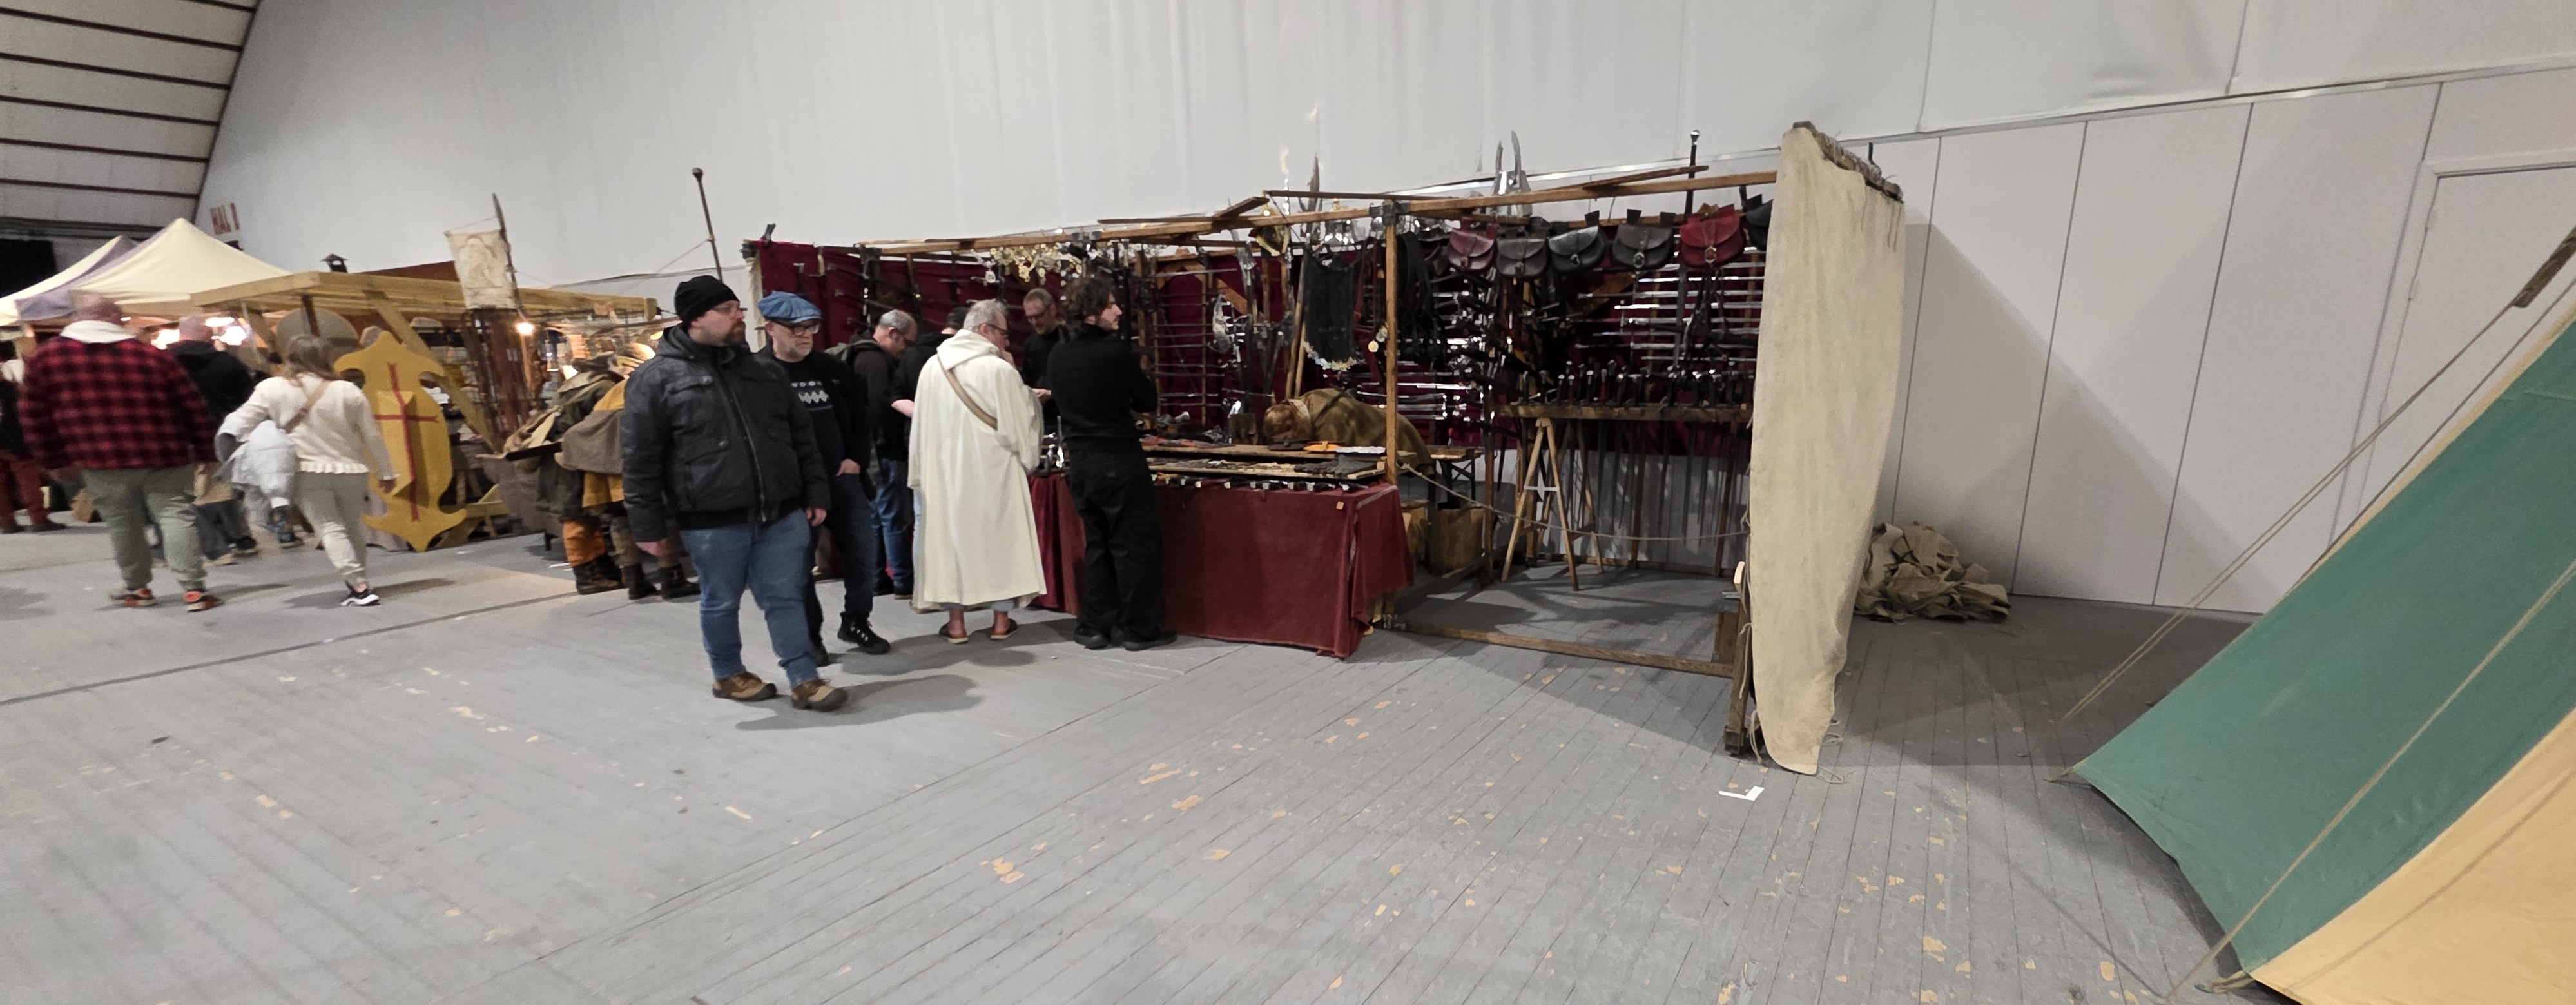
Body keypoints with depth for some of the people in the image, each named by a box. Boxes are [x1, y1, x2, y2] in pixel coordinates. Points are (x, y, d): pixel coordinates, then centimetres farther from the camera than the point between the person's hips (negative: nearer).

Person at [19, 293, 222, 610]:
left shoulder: (46, 359, 5)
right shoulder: (152, 355, 0)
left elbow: (35, 416, 10)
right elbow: (193, 406, 0)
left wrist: (54, 461, 19)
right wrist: (206, 452, 9)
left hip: (101, 462, 2)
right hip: (164, 456, -2)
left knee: (122, 524, 15)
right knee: (177, 518, -3)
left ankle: (137, 589, 24)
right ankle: (194, 589, -9)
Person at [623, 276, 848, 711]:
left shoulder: (764, 370, 11)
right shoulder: (656, 378, -2)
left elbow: (801, 436, 15)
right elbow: (640, 461, -3)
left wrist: (816, 491, 9)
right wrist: (649, 525, -4)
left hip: (782, 513, 3)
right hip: (713, 520, -3)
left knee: (786, 598, 6)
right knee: (721, 602, 12)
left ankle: (803, 679, 12)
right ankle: (728, 675, 32)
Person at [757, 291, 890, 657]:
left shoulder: (832, 369, 9)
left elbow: (860, 413, 17)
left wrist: (856, 458, 5)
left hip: (842, 477, 5)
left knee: (863, 551, 8)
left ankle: (856, 622, 26)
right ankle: (809, 636, 20)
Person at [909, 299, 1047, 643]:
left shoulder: (932, 367, 1)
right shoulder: (1000, 370, -14)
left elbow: (921, 425, 8)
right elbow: (1017, 423, -8)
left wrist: (924, 472, 16)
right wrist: (1027, 459, 10)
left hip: (945, 470, 4)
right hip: (993, 470, -3)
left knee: (952, 537, 10)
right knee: (1000, 537, 8)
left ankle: (956, 621, 13)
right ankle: (1002, 619, 14)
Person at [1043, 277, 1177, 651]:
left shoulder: (1057, 356, 5)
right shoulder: (1115, 351, -16)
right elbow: (1147, 402, -6)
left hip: (1079, 461, 7)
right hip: (1119, 462, -7)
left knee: (1096, 543, 16)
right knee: (1136, 544, 4)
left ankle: (1094, 627, 20)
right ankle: (1139, 628, 10)